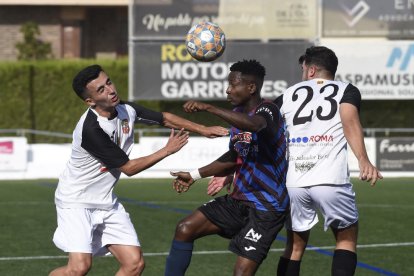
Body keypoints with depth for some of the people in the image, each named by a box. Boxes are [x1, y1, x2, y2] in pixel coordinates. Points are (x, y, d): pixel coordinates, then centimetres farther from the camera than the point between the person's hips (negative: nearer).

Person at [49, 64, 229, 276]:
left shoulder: (126, 110, -6)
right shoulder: (91, 130, -28)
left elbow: (164, 118, 14)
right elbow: (128, 168, -19)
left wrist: (203, 129, 8)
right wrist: (167, 150, -12)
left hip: (106, 201, 7)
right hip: (76, 201, -7)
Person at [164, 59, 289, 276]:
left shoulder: (267, 110, -19)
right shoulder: (238, 114, 7)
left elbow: (255, 124, -45)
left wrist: (208, 108, -45)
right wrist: (195, 175, 19)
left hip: (267, 207, -8)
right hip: (239, 199, 8)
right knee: (185, 229, 0)